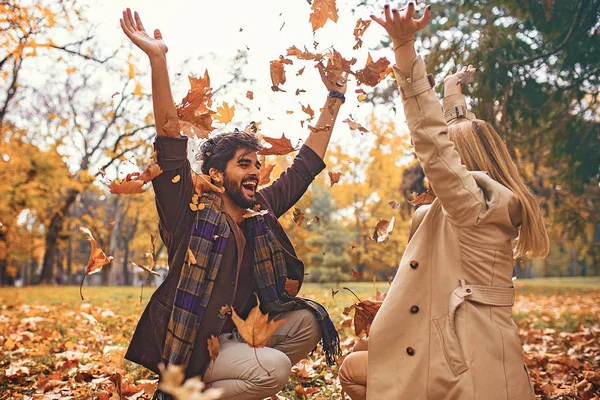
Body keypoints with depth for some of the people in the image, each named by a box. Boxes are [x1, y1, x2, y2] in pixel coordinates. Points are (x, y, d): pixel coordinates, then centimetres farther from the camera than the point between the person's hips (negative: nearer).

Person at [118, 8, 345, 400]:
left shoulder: (261, 211, 5)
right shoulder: (191, 212, -10)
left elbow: (307, 163, 9)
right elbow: (171, 143, -22)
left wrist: (335, 98, 10)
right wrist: (158, 59, -29)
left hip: (237, 333, 7)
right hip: (189, 348, -7)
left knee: (309, 321, -4)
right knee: (274, 368, -26)